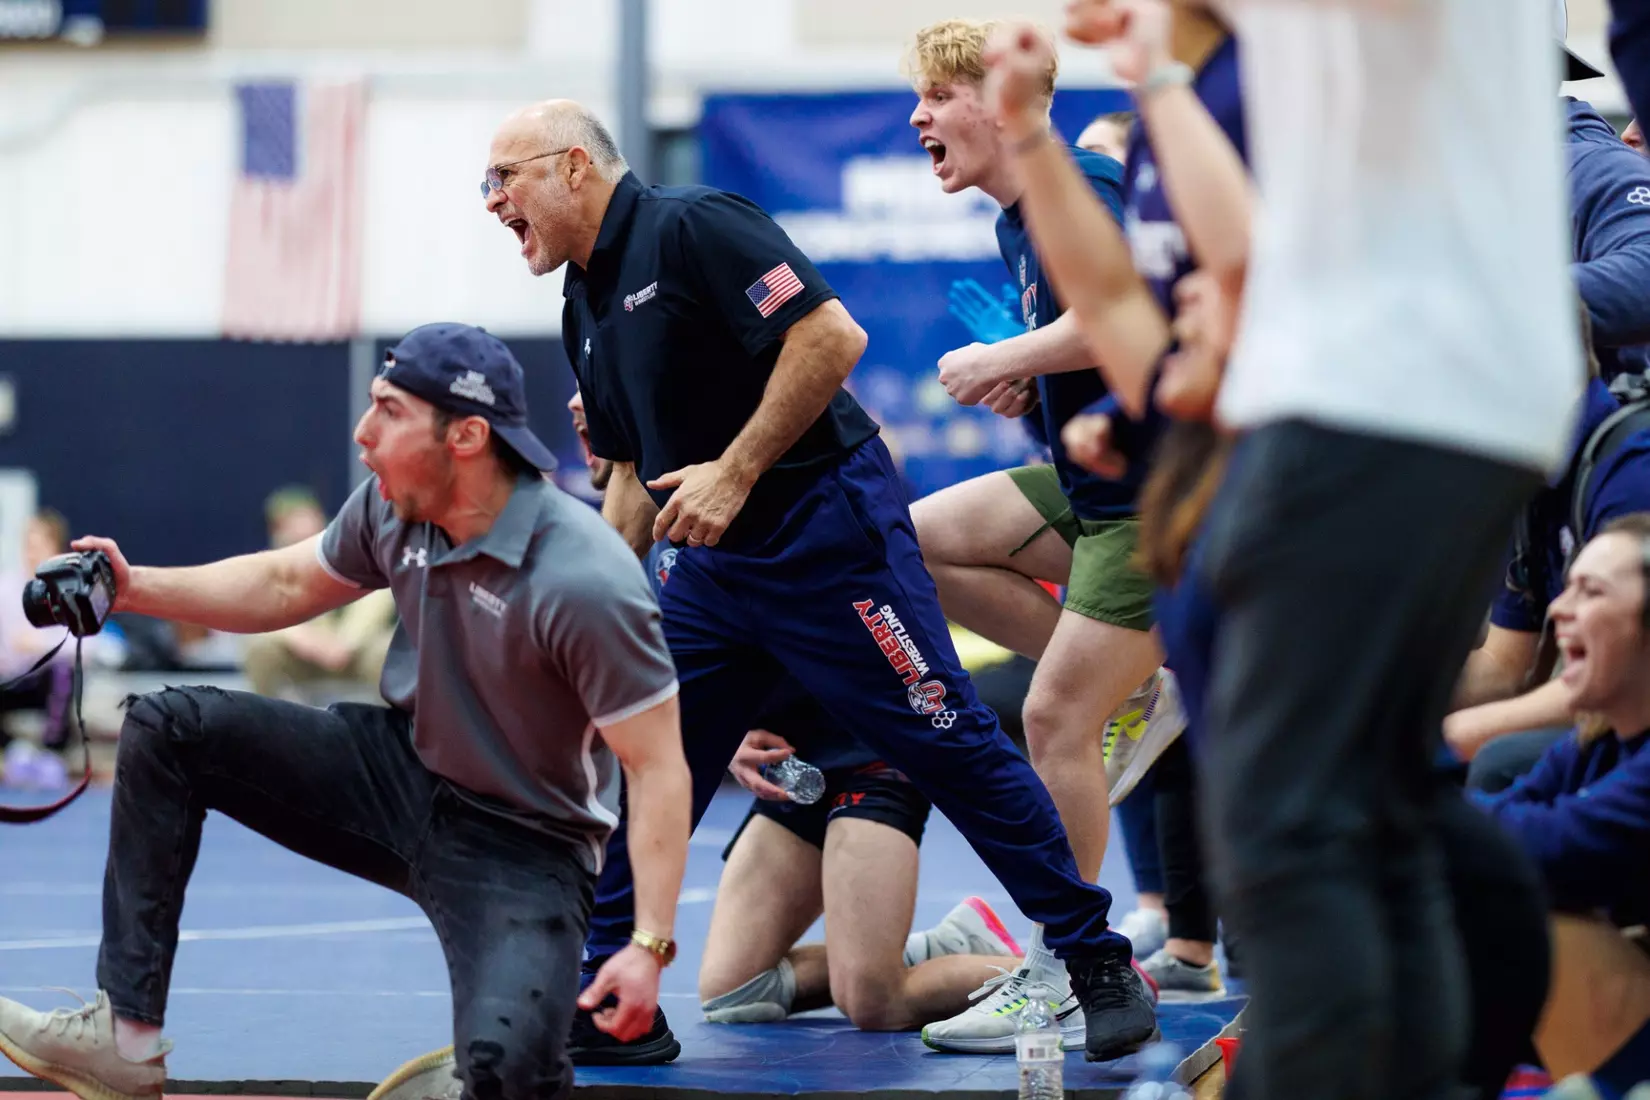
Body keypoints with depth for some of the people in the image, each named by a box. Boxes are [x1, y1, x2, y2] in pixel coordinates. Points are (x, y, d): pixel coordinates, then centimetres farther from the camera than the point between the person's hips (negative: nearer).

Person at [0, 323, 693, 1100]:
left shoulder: (585, 585, -29)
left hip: (522, 850, -7)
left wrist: (650, 948, -32)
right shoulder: (394, 508, -7)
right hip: (402, 768, 7)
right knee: (166, 730, -2)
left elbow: (658, 767, -25)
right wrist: (135, 589, 0)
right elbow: (286, 584, 13)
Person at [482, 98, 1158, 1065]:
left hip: (828, 538, -9)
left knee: (952, 746, -4)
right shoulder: (586, 306, 13)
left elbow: (832, 335, -23)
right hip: (713, 566, 9)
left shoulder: (693, 228, -14)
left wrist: (734, 475, -23)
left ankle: (1101, 967, 5)